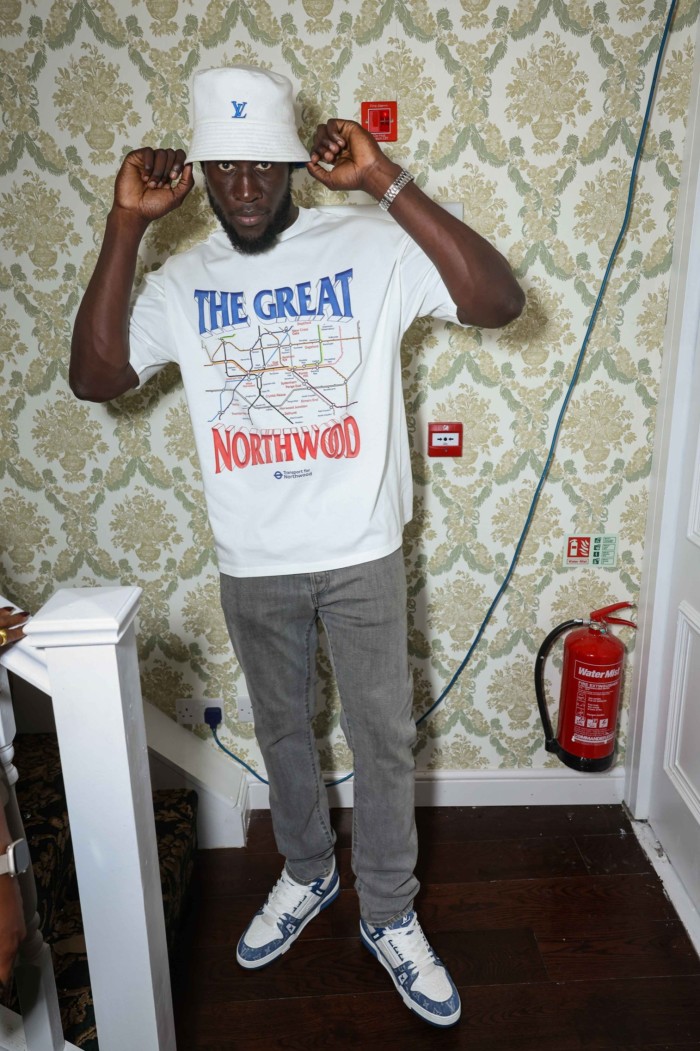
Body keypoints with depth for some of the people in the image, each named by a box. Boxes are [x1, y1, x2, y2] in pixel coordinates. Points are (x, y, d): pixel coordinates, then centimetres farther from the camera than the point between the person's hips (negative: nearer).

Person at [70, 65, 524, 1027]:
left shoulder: (370, 245, -7)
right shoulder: (184, 279, 3)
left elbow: (499, 301, -19)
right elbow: (95, 377, -8)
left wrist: (386, 182, -22)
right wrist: (126, 225, -11)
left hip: (362, 558, -2)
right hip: (252, 568, 3)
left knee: (384, 740, 11)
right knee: (282, 732, 20)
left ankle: (390, 915, 35)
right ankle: (307, 873, 47)